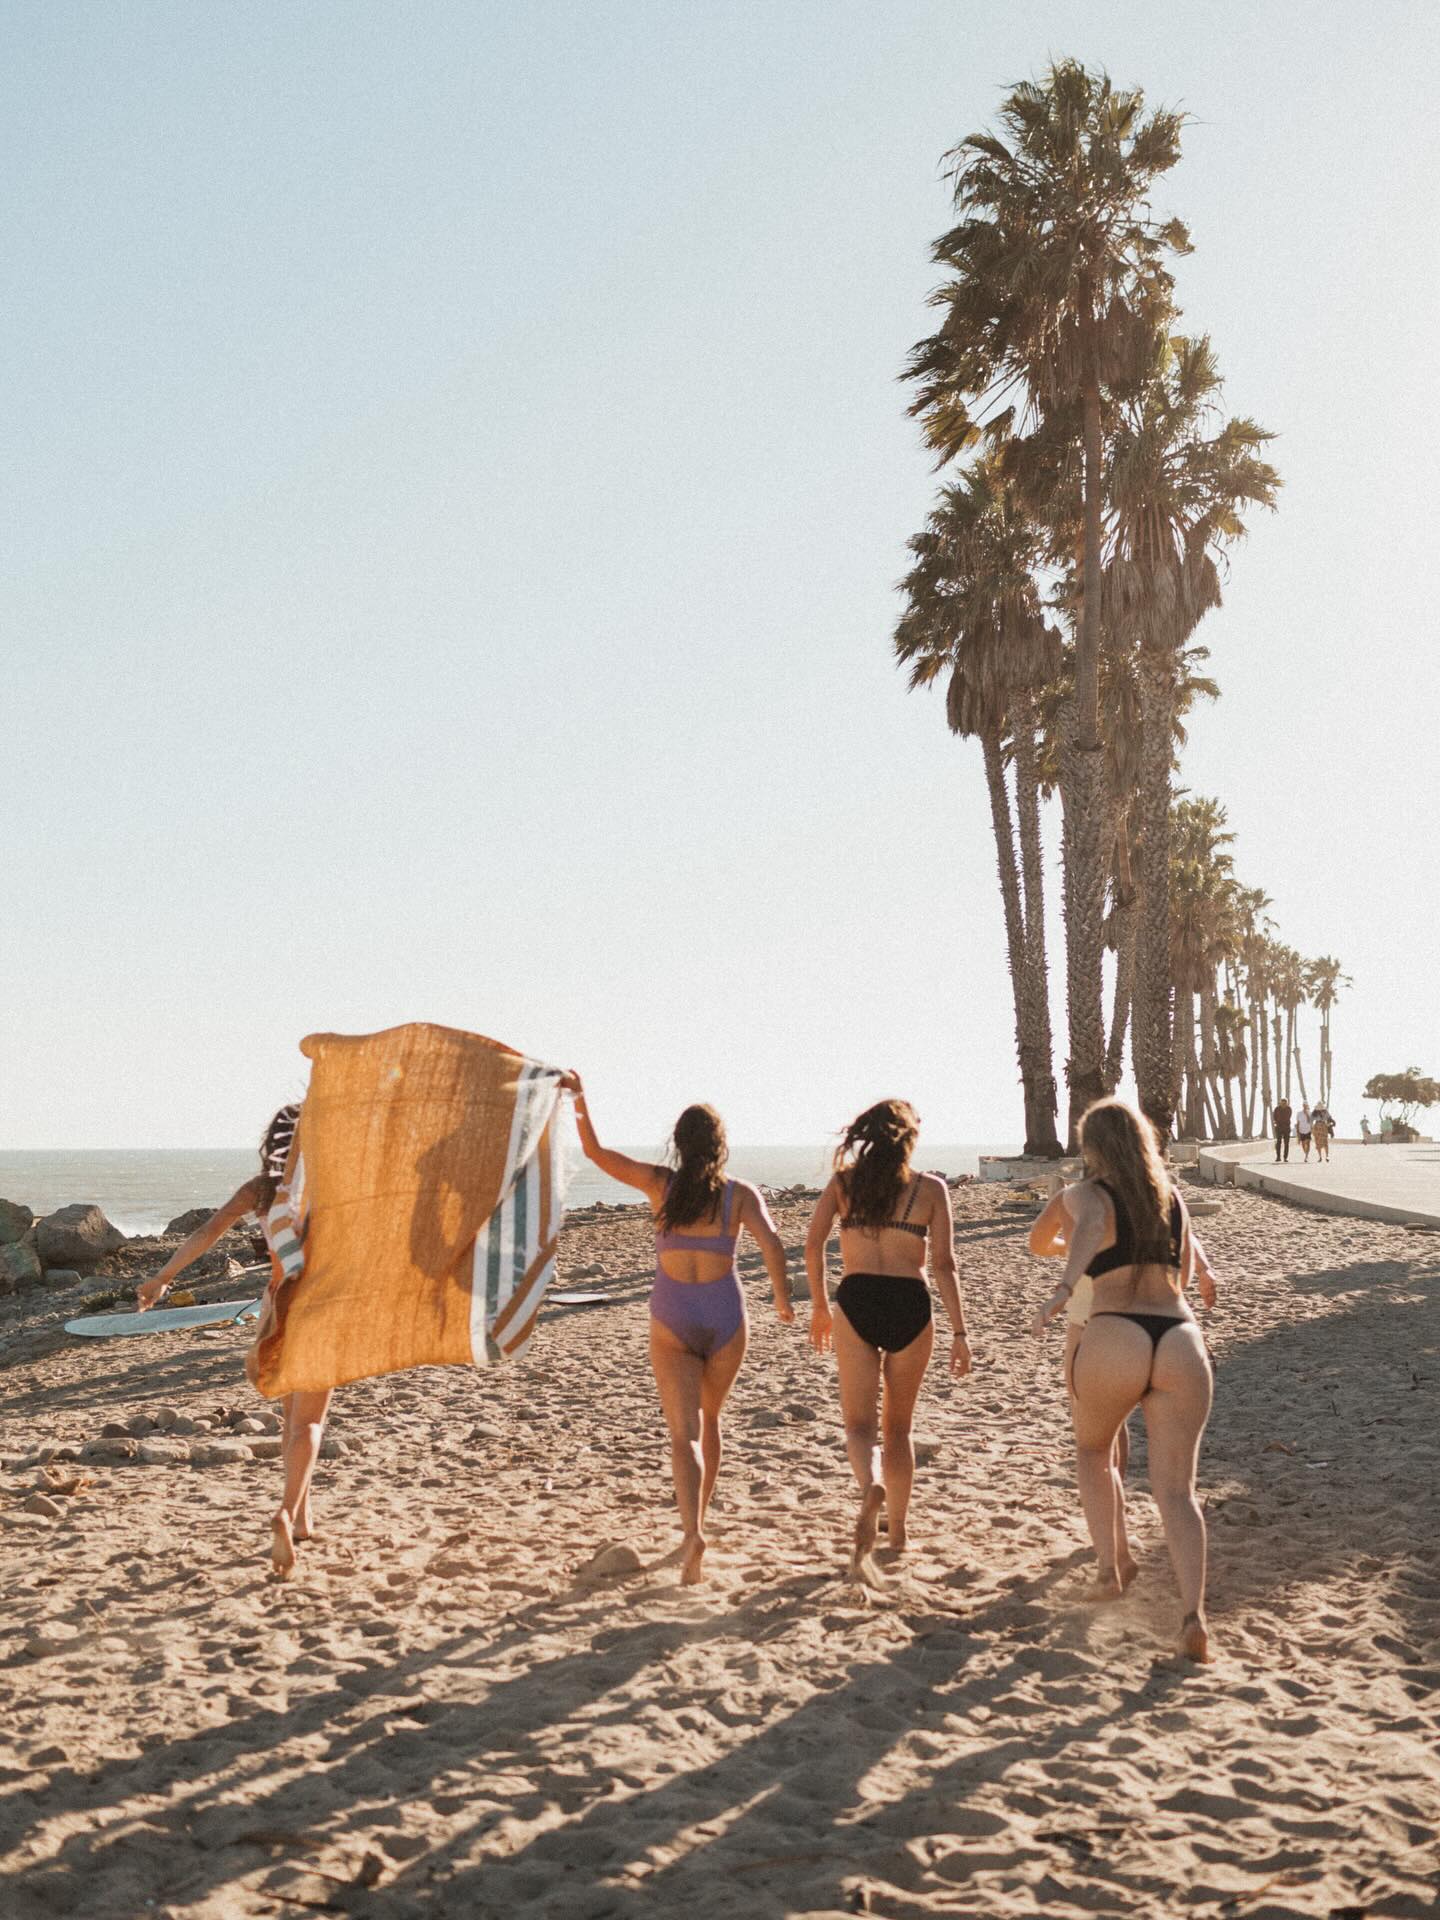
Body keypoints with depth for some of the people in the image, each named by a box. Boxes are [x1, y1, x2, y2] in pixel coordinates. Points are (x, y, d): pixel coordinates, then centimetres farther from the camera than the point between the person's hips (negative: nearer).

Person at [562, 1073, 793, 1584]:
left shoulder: (661, 1184, -4)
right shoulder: (741, 1193, -4)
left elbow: (596, 1152, -2)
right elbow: (771, 1243, -17)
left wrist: (580, 1099, -1)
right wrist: (782, 1295, -3)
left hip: (672, 1316, -1)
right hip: (725, 1313, 1)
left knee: (684, 1433, -3)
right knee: (708, 1421, 22)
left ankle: (694, 1533, -24)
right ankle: (693, 1531, 30)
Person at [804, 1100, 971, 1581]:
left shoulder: (844, 1181, 8)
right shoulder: (931, 1188, 4)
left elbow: (813, 1244, -2)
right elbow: (944, 1265, -2)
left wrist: (819, 1306, 9)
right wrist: (958, 1332, 0)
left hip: (855, 1302, 0)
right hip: (911, 1306, 1)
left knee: (860, 1423, 4)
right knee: (898, 1424, 17)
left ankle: (871, 1487, -28)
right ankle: (898, 1530, 25)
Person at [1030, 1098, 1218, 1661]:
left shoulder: (1084, 1195, 5)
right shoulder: (1172, 1199, 20)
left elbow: (1090, 1226, -20)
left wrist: (1062, 1289, -34)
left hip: (1112, 1341, -3)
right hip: (1181, 1345, 3)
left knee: (1092, 1449, 27)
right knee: (1175, 1490, 2)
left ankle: (1113, 1567, 20)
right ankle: (1194, 1614, -17)